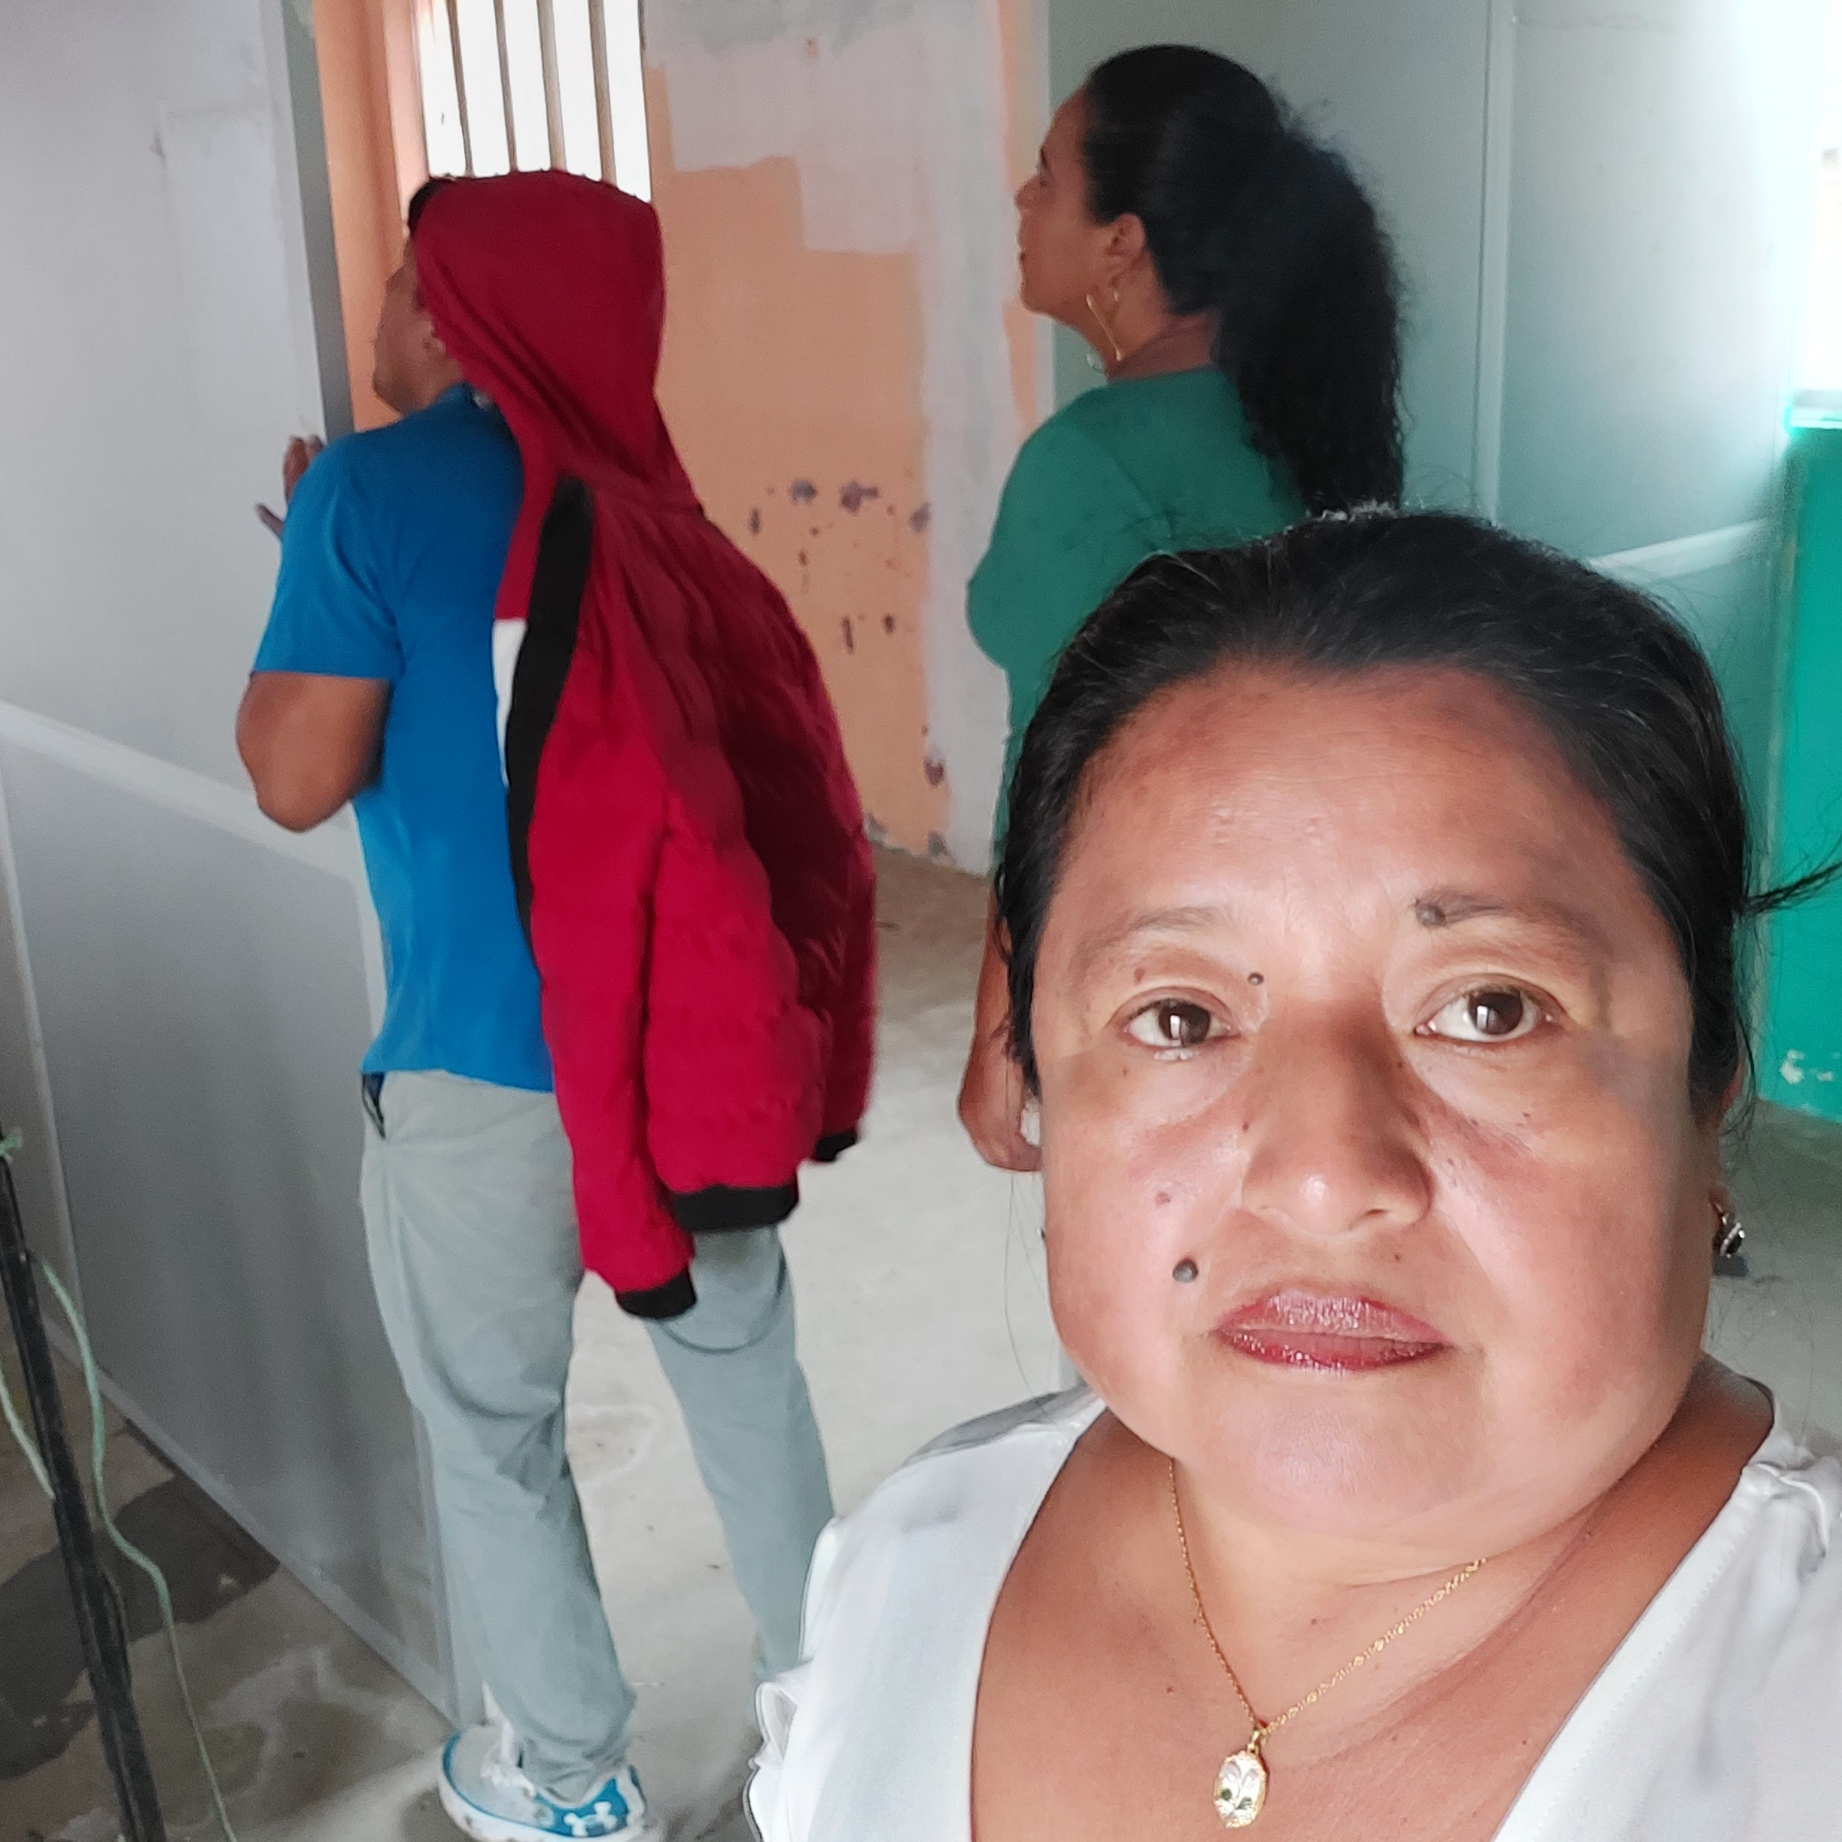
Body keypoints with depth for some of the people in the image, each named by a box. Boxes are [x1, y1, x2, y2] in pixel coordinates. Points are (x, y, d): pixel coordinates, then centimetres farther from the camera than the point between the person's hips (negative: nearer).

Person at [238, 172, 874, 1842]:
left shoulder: (374, 491, -12)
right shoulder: (636, 496, 3)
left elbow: (298, 777, -11)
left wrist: (302, 562, 3)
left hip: (487, 1076, -5)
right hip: (691, 1036, 5)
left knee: (491, 1432, 16)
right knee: (744, 1374, 22)